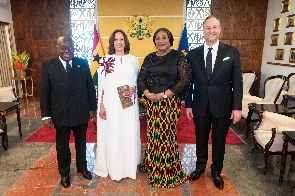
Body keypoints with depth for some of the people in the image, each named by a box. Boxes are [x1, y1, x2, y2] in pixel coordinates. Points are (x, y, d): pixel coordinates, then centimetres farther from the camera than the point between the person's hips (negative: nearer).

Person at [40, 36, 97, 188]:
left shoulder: (83, 63, -2)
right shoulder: (47, 66, -6)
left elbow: (90, 87, 2)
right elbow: (44, 92, -5)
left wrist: (92, 108, 2)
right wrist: (46, 115, -7)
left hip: (81, 112, 2)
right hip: (60, 114, -1)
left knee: (81, 142, 19)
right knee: (62, 145, 16)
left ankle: (82, 167, 41)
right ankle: (64, 173, 38)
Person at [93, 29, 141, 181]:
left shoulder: (133, 60, 7)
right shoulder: (105, 60, 2)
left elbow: (138, 80, 13)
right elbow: (101, 85, 1)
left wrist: (133, 89, -10)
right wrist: (101, 105, -4)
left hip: (129, 104, 2)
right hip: (111, 104, -1)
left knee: (129, 134, 8)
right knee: (112, 135, 4)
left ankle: (129, 167, 25)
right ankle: (114, 169, 20)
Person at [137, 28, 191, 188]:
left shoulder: (178, 56, -3)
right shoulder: (149, 58, 10)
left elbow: (185, 79, -10)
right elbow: (141, 78, 8)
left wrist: (164, 94, -15)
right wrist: (147, 94, -10)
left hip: (170, 102, -4)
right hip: (152, 102, 4)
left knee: (167, 134, 2)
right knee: (153, 134, 10)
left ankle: (168, 172, 22)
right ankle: (153, 167, 30)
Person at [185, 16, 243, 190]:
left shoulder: (232, 52, -2)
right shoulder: (193, 54, 0)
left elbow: (237, 82, -4)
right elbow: (189, 82, 2)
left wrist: (237, 107, -8)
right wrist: (188, 105, 0)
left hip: (223, 106, 0)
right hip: (200, 105, 1)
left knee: (219, 140, 14)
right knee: (201, 138, 16)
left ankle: (216, 171, 36)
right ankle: (200, 166, 40)